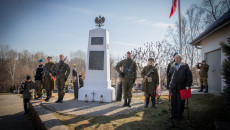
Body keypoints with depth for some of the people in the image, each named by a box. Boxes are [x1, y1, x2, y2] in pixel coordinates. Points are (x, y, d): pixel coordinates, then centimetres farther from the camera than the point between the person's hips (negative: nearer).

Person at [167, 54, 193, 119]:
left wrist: (188, 85, -10)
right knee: (173, 102, 7)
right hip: (173, 88, 3)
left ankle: (179, 115, 17)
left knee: (180, 102, 4)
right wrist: (168, 83, 11)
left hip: (181, 88, -3)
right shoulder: (172, 66, 10)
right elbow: (169, 76, 18)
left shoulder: (185, 66, 0)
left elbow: (189, 76, -3)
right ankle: (174, 114, 18)